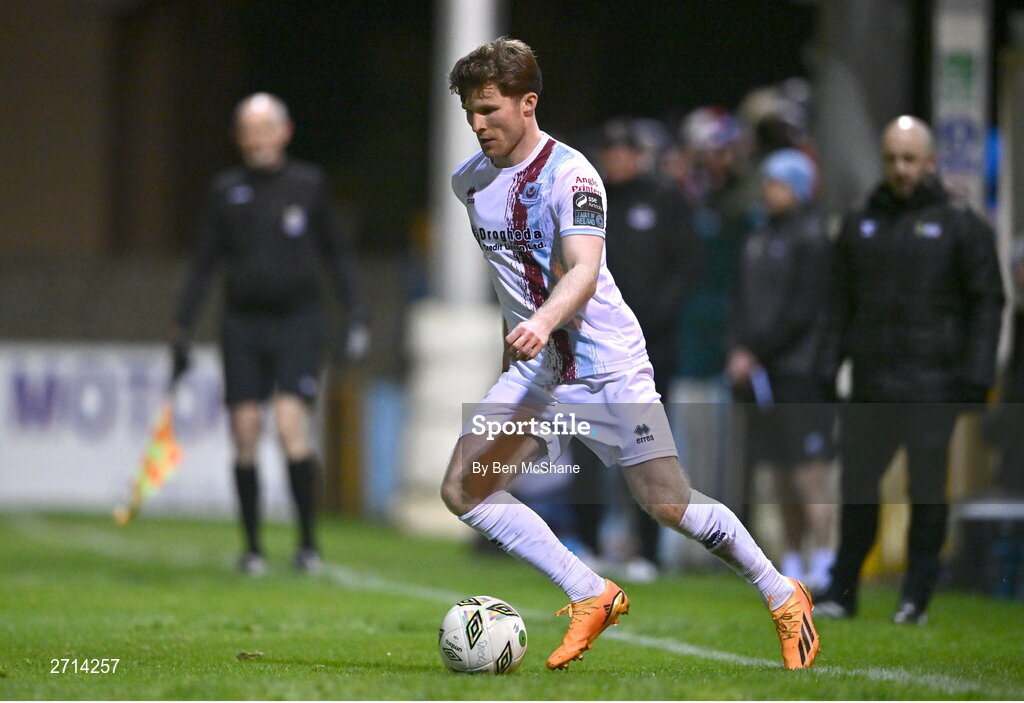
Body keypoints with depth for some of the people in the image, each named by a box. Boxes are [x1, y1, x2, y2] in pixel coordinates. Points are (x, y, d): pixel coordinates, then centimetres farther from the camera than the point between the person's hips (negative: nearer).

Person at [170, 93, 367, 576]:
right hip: (242, 323, 2)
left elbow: (335, 252, 11)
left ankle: (308, 543, -7)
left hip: (298, 322, -2)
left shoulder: (309, 185, 4)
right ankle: (252, 548, 9)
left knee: (291, 428, -15)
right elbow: (203, 264, 11)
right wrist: (181, 329, 7)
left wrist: (354, 313, 3)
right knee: (245, 437, -1)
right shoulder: (225, 191, 7)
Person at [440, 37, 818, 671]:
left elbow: (584, 272, -30)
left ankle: (783, 597, 13)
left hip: (608, 366, -7)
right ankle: (592, 597, -4)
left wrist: (543, 322, -49)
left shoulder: (569, 173, -16)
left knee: (669, 506, -9)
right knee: (462, 490, -10)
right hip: (534, 369, 7)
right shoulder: (468, 181, 6)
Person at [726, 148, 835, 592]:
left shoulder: (811, 236, -6)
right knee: (782, 478, 8)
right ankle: (792, 562, 11)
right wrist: (738, 351, 3)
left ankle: (821, 567, -9)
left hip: (800, 370, -7)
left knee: (808, 475, -10)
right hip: (761, 373, 7)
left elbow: (801, 310, -11)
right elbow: (743, 303, 19)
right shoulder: (758, 241, 17)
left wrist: (755, 352, -11)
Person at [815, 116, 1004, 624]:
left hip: (933, 385, -3)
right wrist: (828, 368, 9)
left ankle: (916, 597, 5)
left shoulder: (959, 227, 2)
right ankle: (841, 593, 10)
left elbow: (987, 304, 1)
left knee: (928, 488, -1)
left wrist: (976, 376, -7)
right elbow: (840, 304, 18)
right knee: (857, 485, 3)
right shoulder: (860, 226, 14)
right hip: (870, 383, 3)